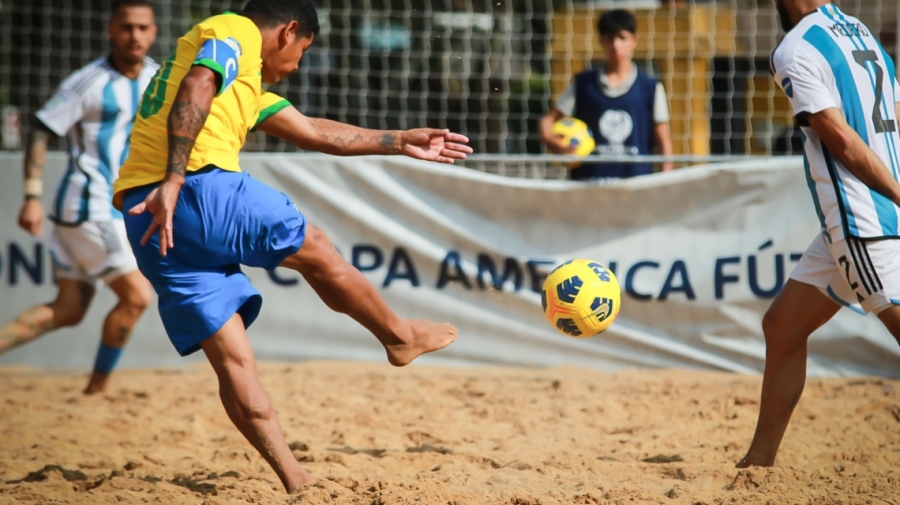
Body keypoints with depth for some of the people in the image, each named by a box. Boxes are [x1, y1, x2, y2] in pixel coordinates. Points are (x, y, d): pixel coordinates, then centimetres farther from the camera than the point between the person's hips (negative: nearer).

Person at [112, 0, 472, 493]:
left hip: (148, 224, 9)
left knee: (233, 360, 6)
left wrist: (400, 141, 46)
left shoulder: (245, 81, 34)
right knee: (314, 249, 11)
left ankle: (295, 482, 5)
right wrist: (173, 182, -25)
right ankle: (399, 335, 28)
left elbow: (313, 132, 41)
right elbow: (193, 94, -15)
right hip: (201, 188, -9)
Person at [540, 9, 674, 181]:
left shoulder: (651, 88, 4)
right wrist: (550, 139, -12)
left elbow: (663, 141, 5)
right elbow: (549, 120, 10)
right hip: (589, 180, 1)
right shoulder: (583, 84, 7)